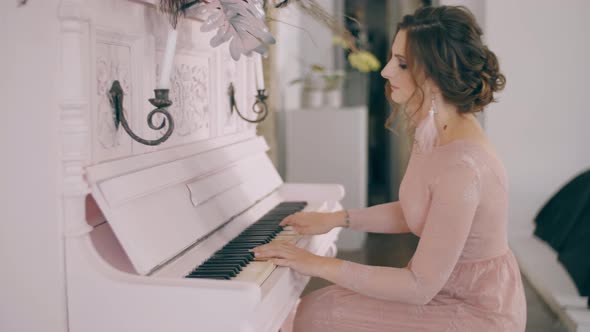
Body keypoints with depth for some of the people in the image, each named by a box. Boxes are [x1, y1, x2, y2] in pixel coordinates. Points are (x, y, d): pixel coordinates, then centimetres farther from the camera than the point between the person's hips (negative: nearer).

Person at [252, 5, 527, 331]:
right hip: (446, 284, 8)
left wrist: (322, 266, -23)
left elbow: (420, 287, -27)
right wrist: (338, 218, 8)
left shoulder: (462, 165, -31)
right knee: (316, 305, 6)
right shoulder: (434, 131, -2)